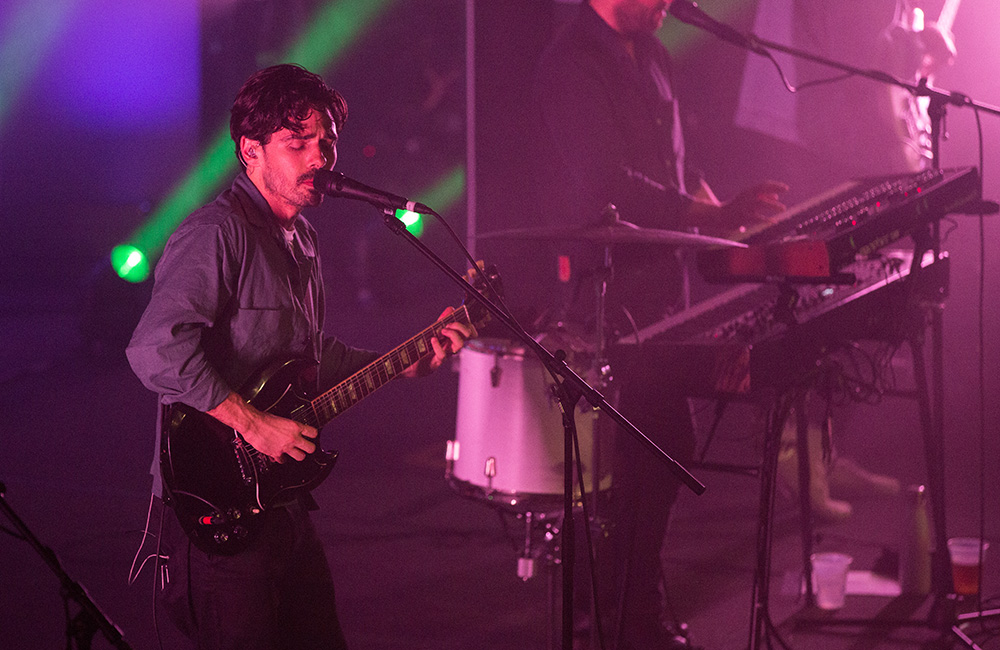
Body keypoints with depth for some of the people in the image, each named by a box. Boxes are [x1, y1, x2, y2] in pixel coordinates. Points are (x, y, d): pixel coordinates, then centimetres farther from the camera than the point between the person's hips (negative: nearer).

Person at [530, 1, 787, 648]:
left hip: (656, 269, 9)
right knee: (662, 438, -11)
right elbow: (607, 183, -25)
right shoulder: (572, 64, -15)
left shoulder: (652, 57, 15)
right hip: (604, 282, -9)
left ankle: (619, 593, 26)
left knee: (662, 438, 12)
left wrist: (717, 209, 4)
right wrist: (713, 215, -28)